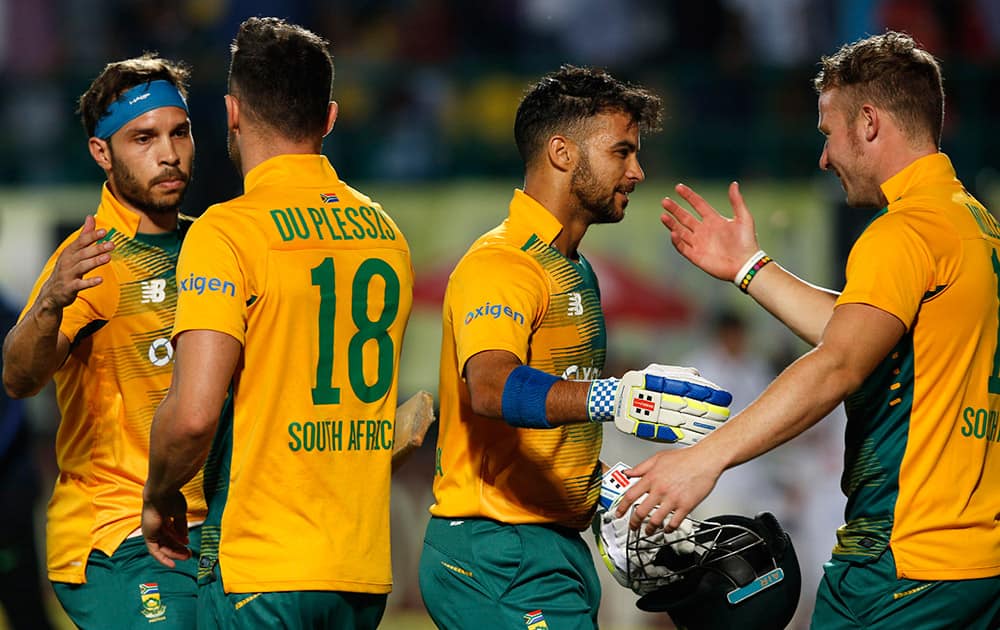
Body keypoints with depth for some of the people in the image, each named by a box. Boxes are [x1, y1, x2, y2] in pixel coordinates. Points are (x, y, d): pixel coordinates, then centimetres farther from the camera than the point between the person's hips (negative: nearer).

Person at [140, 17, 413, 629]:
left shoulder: (228, 231, -12)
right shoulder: (386, 232, 9)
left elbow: (193, 413, -19)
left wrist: (159, 500, -1)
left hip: (261, 571, -6)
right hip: (367, 571, 6)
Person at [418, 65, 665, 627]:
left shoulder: (574, 269, 20)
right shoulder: (502, 264, -14)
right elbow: (491, 387, -34)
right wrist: (608, 398, -49)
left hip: (557, 546, 10)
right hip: (499, 554, -10)